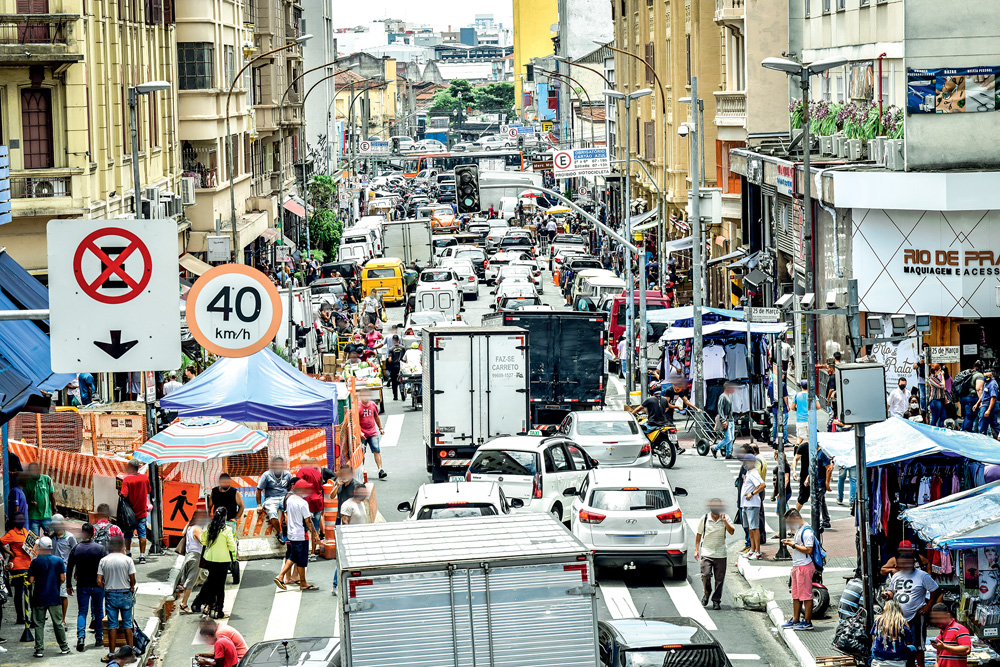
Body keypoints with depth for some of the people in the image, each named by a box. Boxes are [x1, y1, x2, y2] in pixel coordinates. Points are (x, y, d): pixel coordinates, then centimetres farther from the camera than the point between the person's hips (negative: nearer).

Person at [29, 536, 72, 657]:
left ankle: (39, 650, -1)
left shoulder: (35, 562, -8)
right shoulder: (58, 561, -2)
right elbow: (62, 579, -1)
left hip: (39, 598, -2)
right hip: (54, 597, 2)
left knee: (39, 624, 4)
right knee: (58, 623, 12)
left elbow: (31, 580, -9)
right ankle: (64, 647, 18)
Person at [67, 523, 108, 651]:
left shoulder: (76, 549, -3)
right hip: (98, 586, 0)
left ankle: (81, 636, -15)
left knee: (82, 612, 4)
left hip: (82, 586, 0)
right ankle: (99, 639, 17)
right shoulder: (100, 549, -7)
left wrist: (69, 585, 10)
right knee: (98, 612, 12)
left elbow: (69, 568, 1)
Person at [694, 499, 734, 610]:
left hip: (720, 554, 1)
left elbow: (732, 531, -10)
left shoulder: (725, 518, 2)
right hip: (706, 553, -1)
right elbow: (699, 534, 9)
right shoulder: (705, 518, 0)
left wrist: (724, 520, -19)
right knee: (705, 575, -14)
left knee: (719, 579, 1)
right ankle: (707, 593, 13)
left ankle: (716, 600, 14)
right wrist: (696, 549, 7)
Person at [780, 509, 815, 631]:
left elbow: (808, 550, -23)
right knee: (796, 595, 14)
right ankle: (795, 620, 21)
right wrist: (791, 542, 8)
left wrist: (794, 545, -18)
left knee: (805, 595, -5)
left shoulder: (806, 532, -17)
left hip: (804, 566, -10)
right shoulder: (798, 530, 15)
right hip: (796, 566, 10)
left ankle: (808, 622, -1)